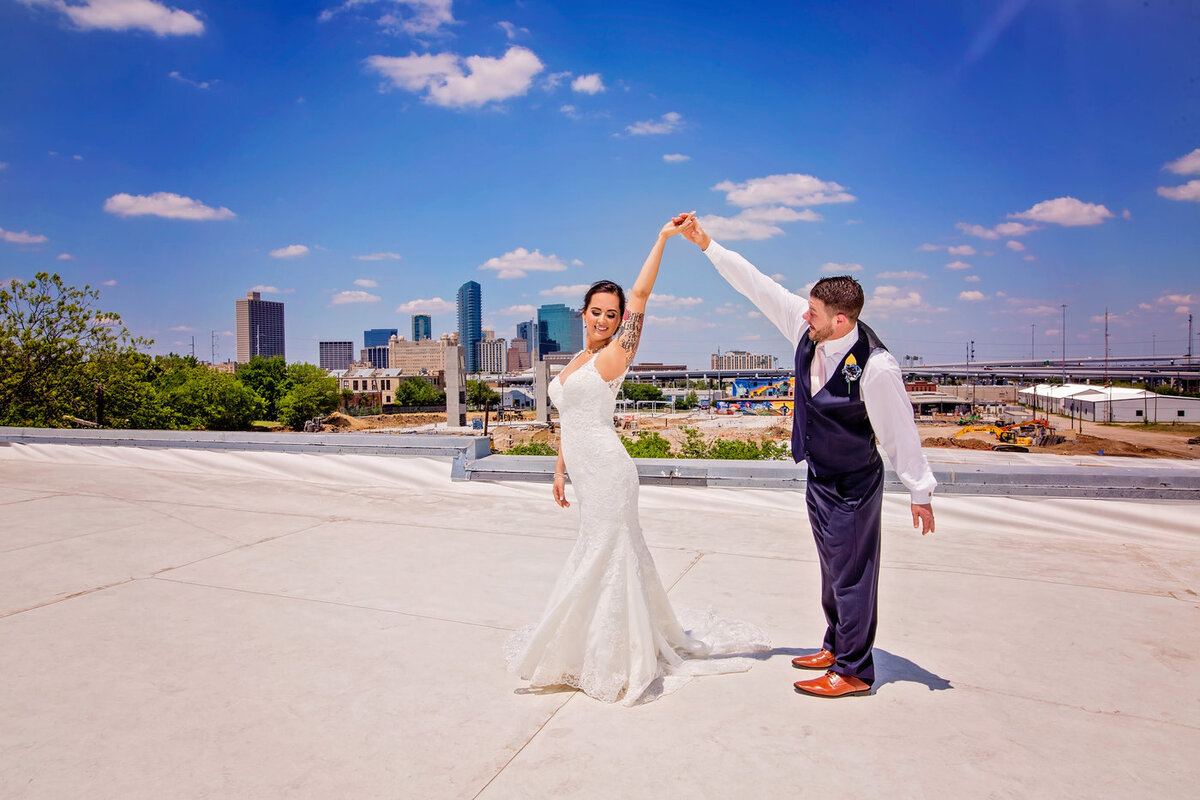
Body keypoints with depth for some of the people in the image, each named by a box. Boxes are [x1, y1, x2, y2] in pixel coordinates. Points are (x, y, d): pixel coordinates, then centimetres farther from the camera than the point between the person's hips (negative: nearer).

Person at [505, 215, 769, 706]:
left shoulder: (612, 357, -7)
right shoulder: (576, 363, 16)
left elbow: (641, 294, -14)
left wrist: (663, 238, -12)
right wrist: (560, 471, 19)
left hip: (607, 471, -8)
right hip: (586, 473, 8)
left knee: (605, 558, -1)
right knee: (613, 555, 17)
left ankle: (616, 663, 14)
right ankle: (622, 651, 33)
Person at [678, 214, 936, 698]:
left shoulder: (876, 367, -28)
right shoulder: (808, 329, -11)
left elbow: (899, 432, -18)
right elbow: (756, 285, -6)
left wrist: (920, 492, -9)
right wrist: (706, 244, -6)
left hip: (853, 485, -7)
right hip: (819, 476, 8)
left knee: (851, 576, 6)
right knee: (834, 570, 23)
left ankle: (854, 672, 25)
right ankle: (836, 647, 42)